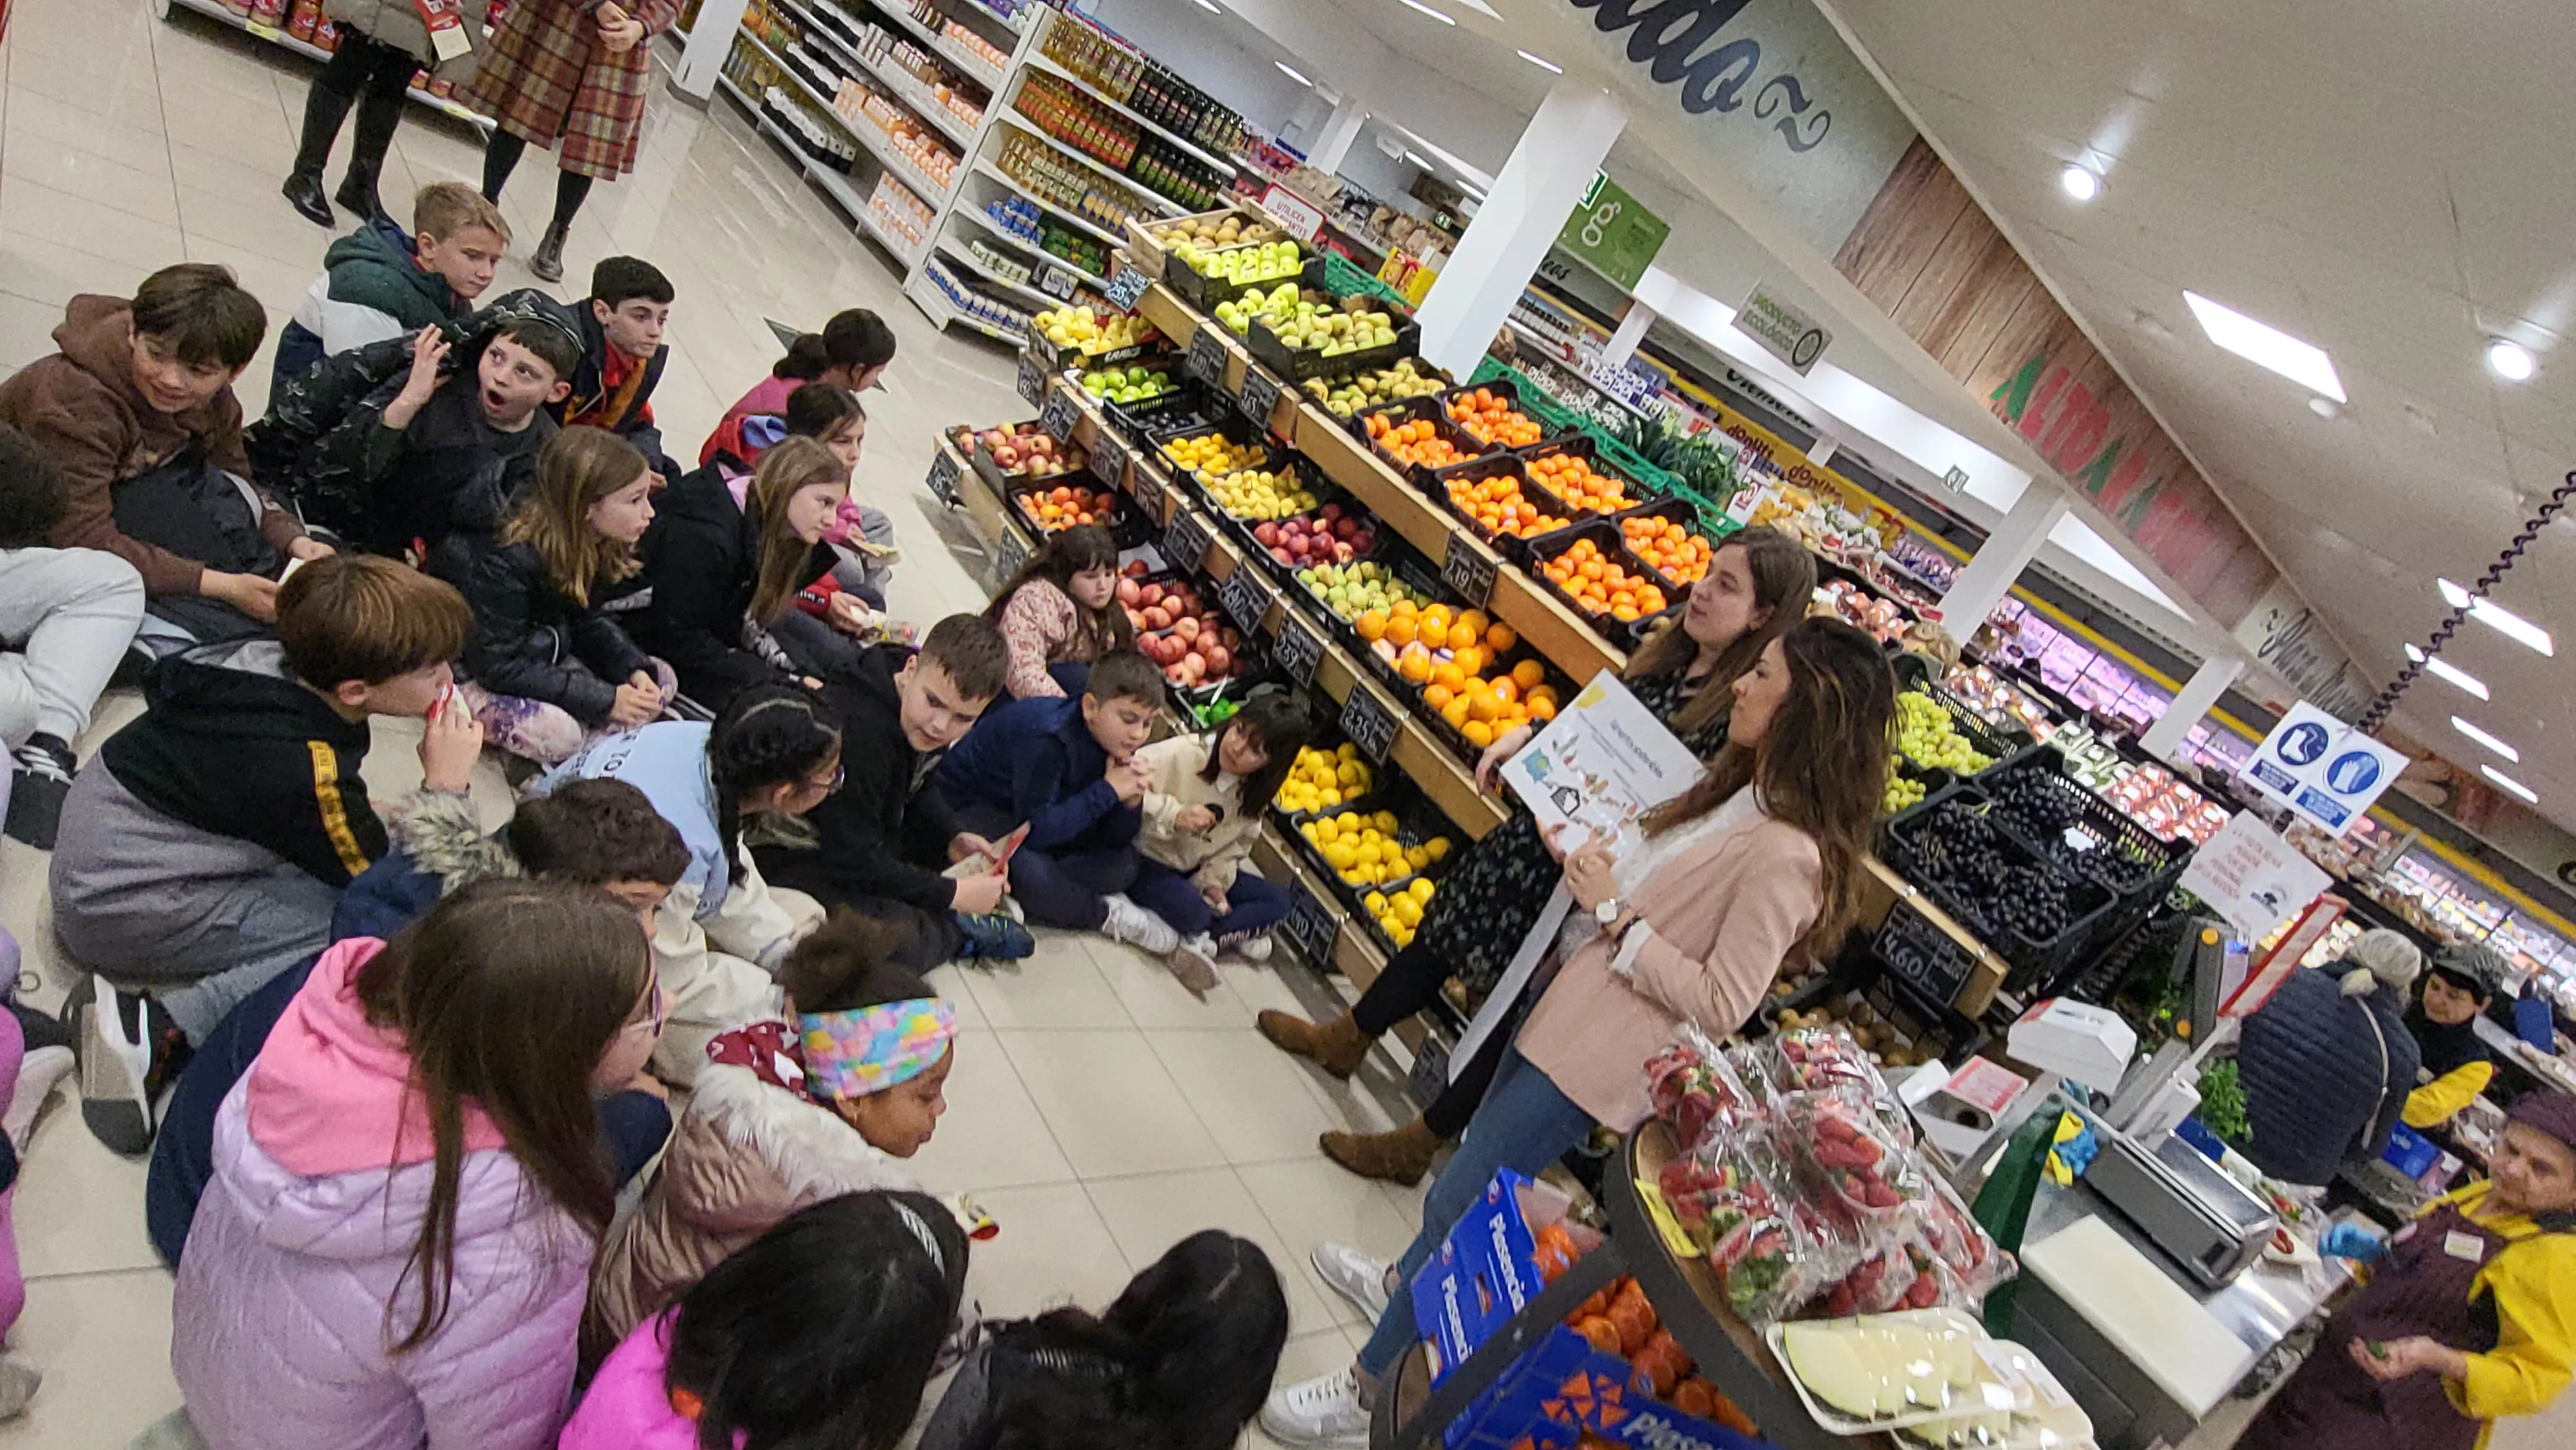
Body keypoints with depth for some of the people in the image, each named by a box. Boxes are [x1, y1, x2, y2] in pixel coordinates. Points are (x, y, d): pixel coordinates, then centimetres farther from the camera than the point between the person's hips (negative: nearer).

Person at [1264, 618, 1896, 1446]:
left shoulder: (1788, 855, -25)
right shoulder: (1744, 790, 5)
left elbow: (1721, 1005, -25)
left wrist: (1616, 915, -21)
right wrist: (1594, 861, 0)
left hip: (1595, 1059, -9)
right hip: (1570, 1010, 9)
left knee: (1459, 1203, 1)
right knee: (1472, 1168, 28)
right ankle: (1406, 1283, 53)